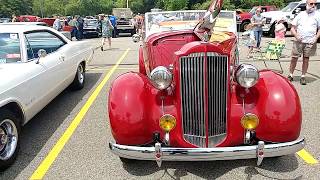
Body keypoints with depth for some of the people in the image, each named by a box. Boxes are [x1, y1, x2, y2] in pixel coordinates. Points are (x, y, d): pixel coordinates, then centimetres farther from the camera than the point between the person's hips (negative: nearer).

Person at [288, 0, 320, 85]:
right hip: (298, 41, 0)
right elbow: (292, 28, 7)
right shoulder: (300, 14, 7)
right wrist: (296, 36, -10)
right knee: (294, 58, 1)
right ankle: (290, 75, 13)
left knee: (306, 59, 5)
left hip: (310, 42, 0)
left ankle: (303, 77, 13)